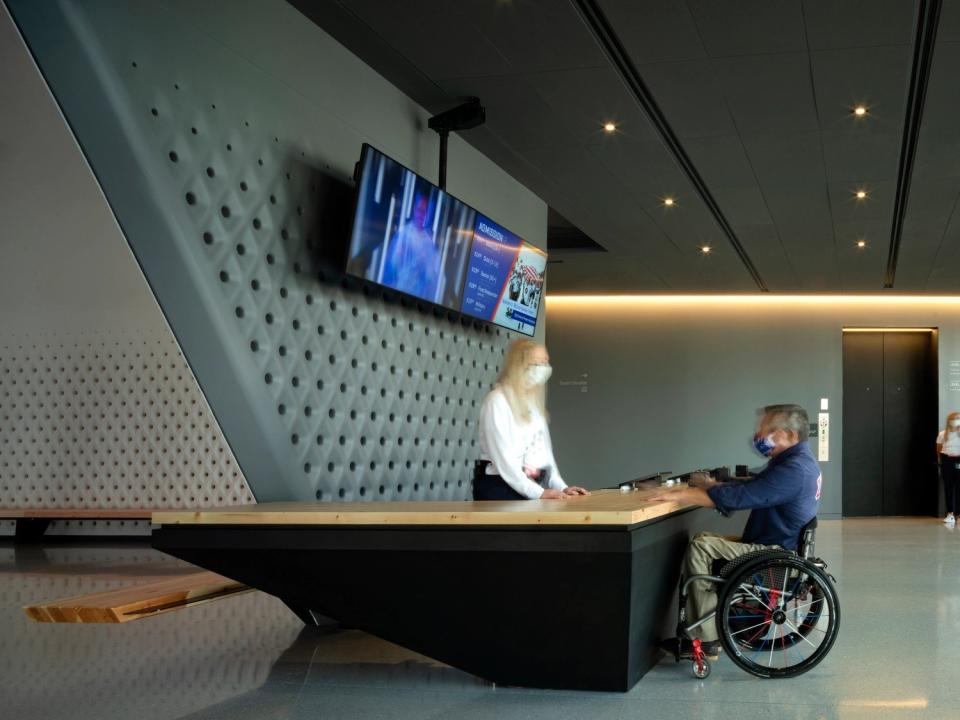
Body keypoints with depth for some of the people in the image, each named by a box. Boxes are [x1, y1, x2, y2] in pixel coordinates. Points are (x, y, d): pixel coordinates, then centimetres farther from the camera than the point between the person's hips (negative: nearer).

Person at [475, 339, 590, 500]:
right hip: (499, 488, -7)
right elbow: (503, 457, -18)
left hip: (531, 488, 7)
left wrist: (562, 488, 0)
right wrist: (539, 493, -23)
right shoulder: (497, 401, -10)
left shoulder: (534, 402, 16)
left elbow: (544, 451, 14)